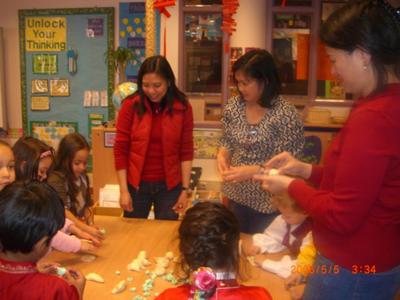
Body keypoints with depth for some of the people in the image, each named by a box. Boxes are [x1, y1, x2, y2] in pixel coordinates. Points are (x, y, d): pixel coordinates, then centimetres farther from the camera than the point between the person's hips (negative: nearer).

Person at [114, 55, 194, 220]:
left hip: (169, 186, 0)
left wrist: (185, 189, -3)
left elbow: (186, 151, -1)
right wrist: (123, 190, -6)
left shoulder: (183, 107, -5)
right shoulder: (130, 105, -7)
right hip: (136, 184, 0)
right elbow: (120, 150, -5)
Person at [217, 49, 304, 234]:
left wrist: (252, 171, -27)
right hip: (236, 196, 5)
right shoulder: (233, 106, -3)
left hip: (268, 202, -4)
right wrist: (222, 155, -11)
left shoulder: (286, 115, -19)